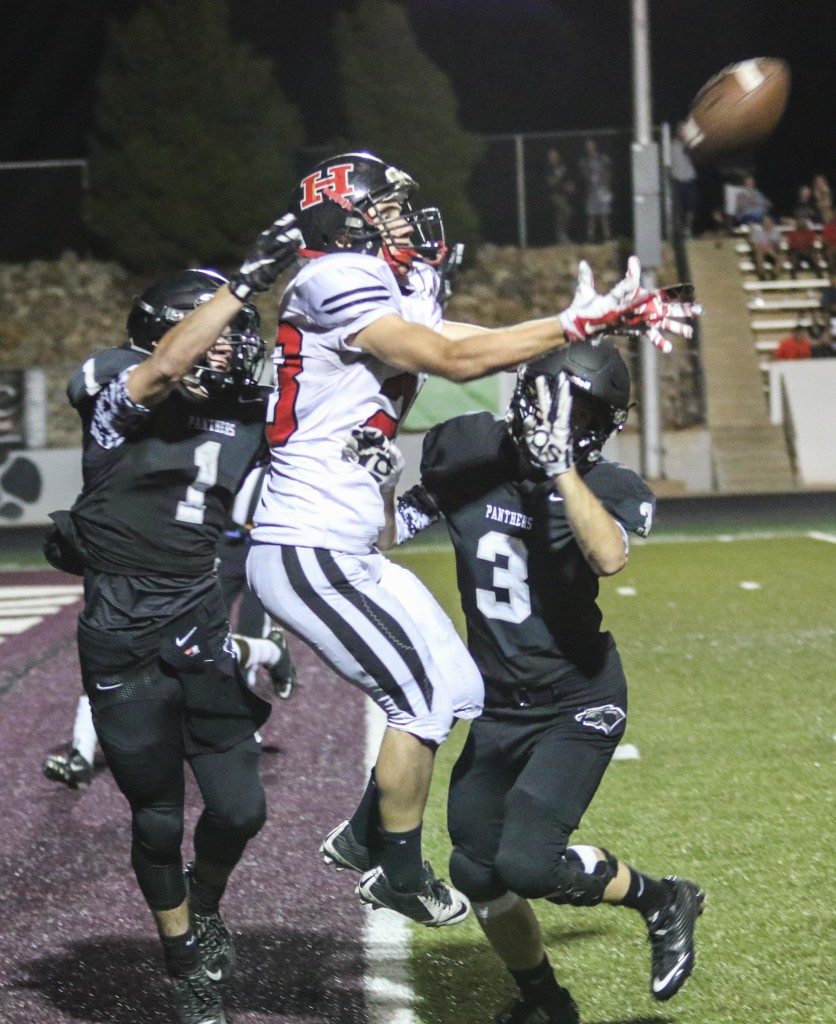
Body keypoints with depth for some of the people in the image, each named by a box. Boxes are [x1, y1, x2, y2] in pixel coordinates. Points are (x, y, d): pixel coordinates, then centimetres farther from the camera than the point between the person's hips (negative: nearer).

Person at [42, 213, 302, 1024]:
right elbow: (164, 368, -30)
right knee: (158, 818, 7)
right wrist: (249, 278, -34)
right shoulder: (121, 400, -9)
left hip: (205, 634, 4)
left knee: (238, 806, 2)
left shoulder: (246, 419, 5)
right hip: (123, 642, -4)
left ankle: (206, 902, 36)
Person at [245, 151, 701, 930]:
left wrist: (614, 317, -1)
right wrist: (578, 323, -19)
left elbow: (491, 342, 8)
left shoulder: (388, 296, 14)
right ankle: (398, 874, 9)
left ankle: (362, 835, 26)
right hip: (306, 555, -10)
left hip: (344, 555, 10)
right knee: (423, 695, -5)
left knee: (457, 691, 13)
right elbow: (454, 360, -21)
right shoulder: (337, 282, -15)